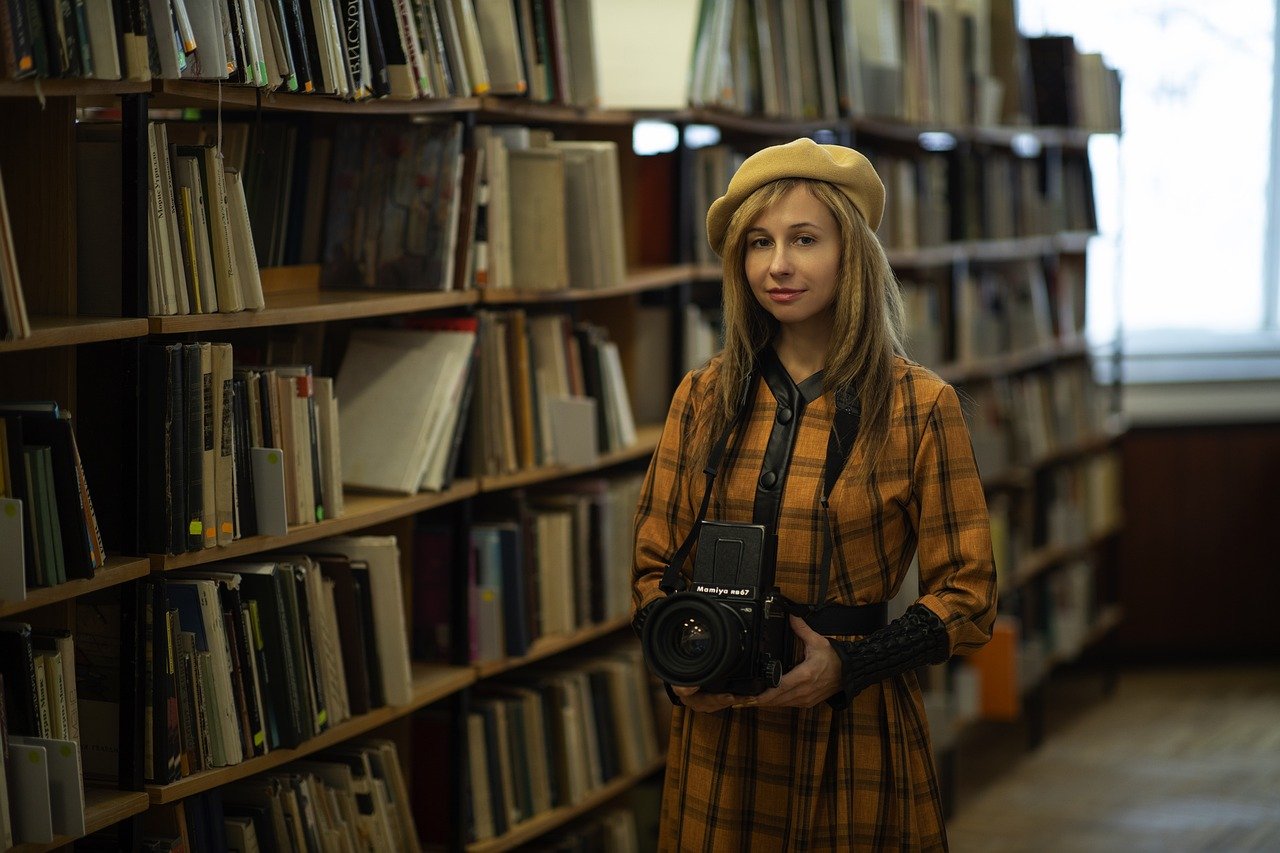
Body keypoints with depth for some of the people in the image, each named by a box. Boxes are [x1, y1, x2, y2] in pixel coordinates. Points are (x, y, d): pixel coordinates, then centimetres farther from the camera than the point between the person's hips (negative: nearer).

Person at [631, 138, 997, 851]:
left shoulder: (921, 408, -5)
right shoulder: (703, 398, 5)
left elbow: (969, 598, -4)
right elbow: (654, 565, 11)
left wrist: (846, 666, -17)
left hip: (856, 728, -3)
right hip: (718, 731, 3)